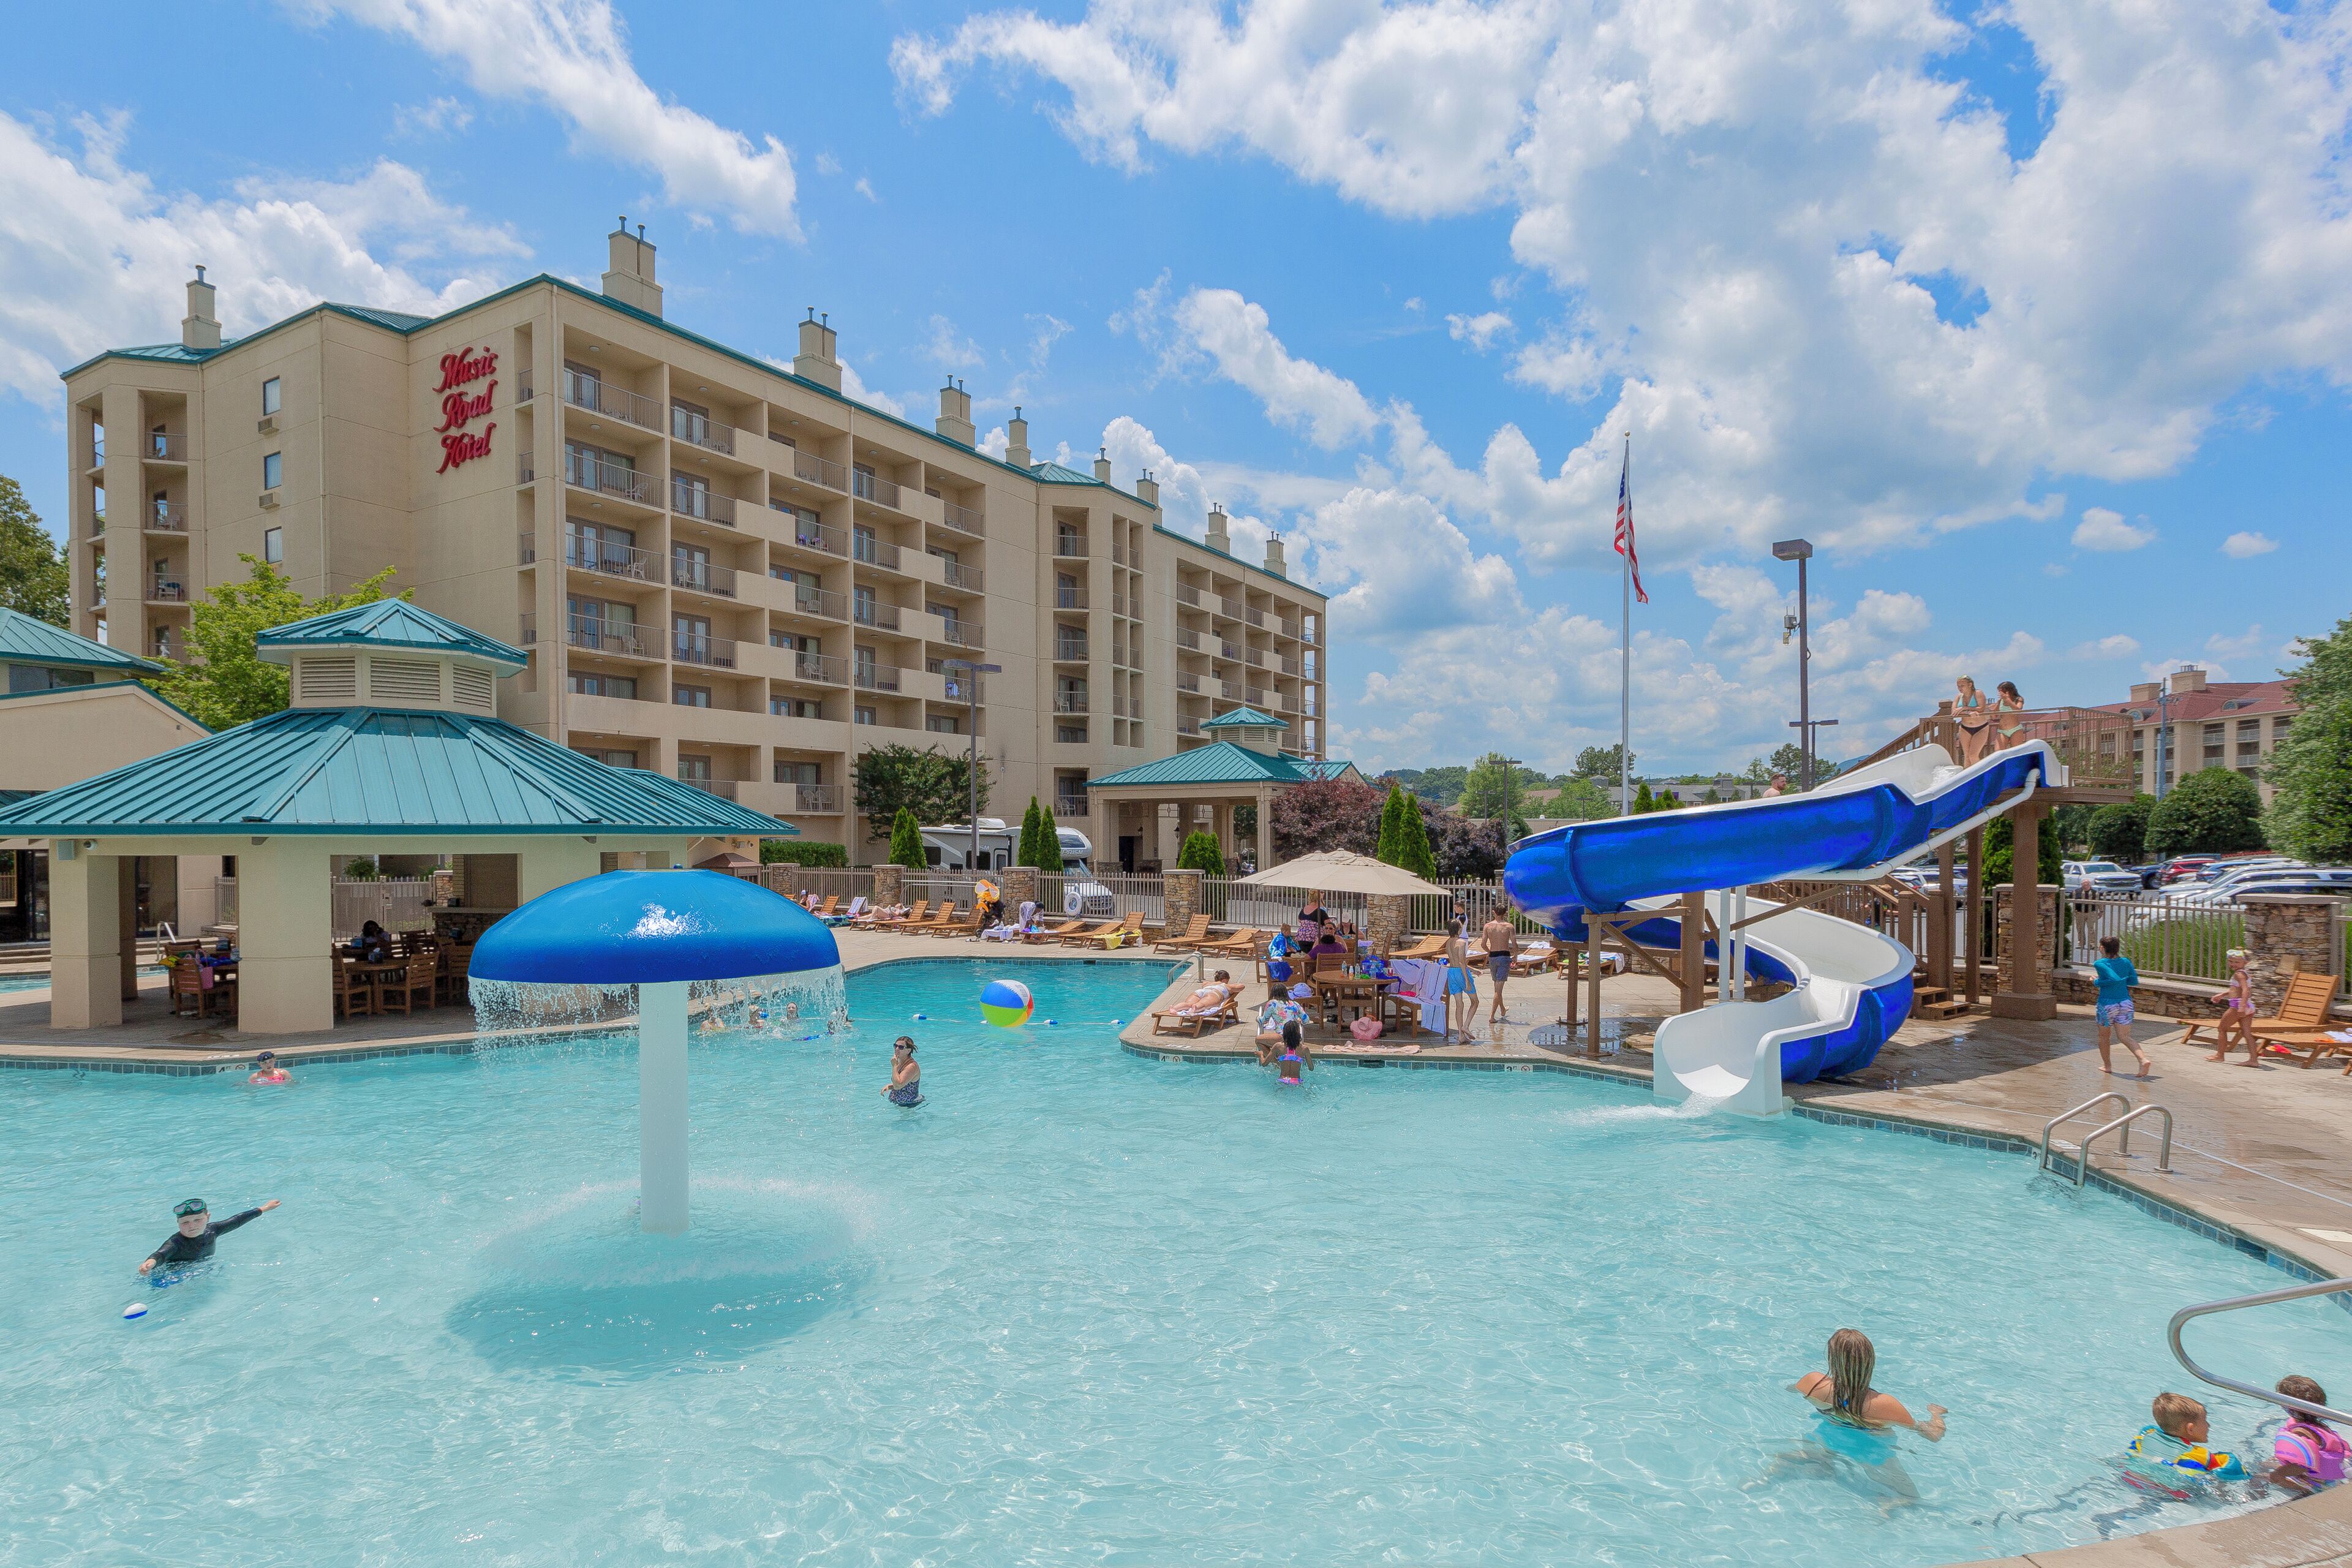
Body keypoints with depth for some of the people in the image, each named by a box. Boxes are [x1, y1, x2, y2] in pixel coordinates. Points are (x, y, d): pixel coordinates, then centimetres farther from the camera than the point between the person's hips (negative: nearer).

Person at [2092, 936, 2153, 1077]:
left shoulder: (2100, 964, -14)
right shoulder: (2126, 962, 3)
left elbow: (2116, 979, -24)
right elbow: (2135, 981, 8)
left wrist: (2097, 982, -10)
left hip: (2107, 1004, -4)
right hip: (2125, 1003, 4)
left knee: (2104, 1036, 16)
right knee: (2125, 1037, 5)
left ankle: (2107, 1065, 25)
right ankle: (2143, 1059, -18)